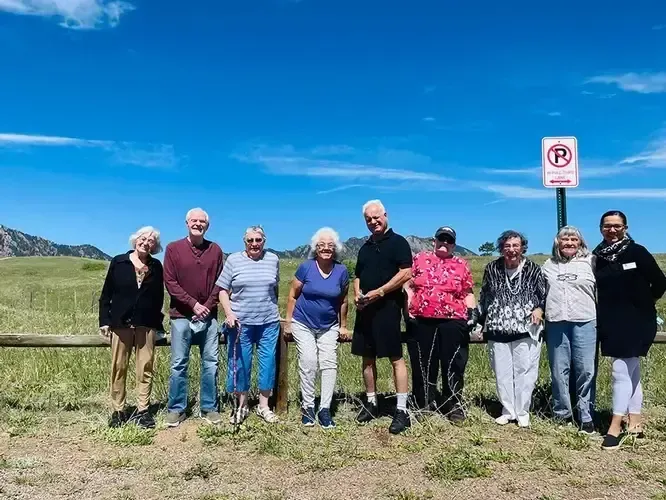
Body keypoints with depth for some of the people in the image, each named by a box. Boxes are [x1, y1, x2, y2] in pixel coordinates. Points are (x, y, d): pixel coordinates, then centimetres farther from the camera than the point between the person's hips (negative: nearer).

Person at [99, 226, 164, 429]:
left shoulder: (156, 266, 6)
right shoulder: (118, 262, 2)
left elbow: (159, 297, 10)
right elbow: (106, 294, 3)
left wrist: (157, 321, 5)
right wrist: (104, 320, -3)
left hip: (147, 324, 1)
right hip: (120, 323, -1)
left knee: (145, 368, 2)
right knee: (118, 368, 5)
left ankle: (142, 410, 10)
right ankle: (118, 411, 14)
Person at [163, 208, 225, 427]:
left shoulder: (215, 250, 6)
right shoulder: (173, 248, 1)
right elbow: (170, 282, -5)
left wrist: (208, 306, -9)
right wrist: (193, 304, -12)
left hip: (208, 316, 2)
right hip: (181, 315, -2)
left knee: (211, 363, 5)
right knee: (178, 364, 3)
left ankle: (210, 408, 15)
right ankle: (176, 409, 15)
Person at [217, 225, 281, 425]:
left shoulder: (273, 259, 5)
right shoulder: (233, 260, -1)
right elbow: (223, 290, -1)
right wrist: (229, 314, -11)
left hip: (269, 322, 2)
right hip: (240, 322, -2)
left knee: (268, 363, 6)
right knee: (240, 363, 6)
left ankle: (264, 406, 21)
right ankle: (241, 405, 22)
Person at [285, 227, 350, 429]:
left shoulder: (341, 271, -4)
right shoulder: (306, 267, -10)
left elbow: (343, 301, 8)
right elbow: (292, 296, -1)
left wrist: (343, 326, 11)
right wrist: (288, 322, 0)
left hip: (329, 327, 2)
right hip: (303, 324, -2)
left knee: (329, 363, -8)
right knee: (308, 363, -10)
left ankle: (325, 409, 0)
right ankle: (307, 407, 4)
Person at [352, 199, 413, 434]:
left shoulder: (397, 242, -3)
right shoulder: (365, 247, 18)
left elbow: (406, 273, -13)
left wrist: (379, 292, -17)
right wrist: (357, 294, 3)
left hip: (387, 308, -7)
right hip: (365, 309, 7)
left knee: (395, 358, -5)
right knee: (367, 358, 11)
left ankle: (402, 410, -1)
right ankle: (371, 403, 23)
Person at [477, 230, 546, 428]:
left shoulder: (533, 269, -2)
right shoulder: (492, 269, 3)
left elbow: (545, 294, 6)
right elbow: (484, 297, 12)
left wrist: (539, 309, -14)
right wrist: (481, 322, 12)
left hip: (526, 330, -2)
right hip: (498, 331, 2)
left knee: (525, 371, 2)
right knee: (502, 373, 7)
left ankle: (522, 412, 16)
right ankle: (508, 411, 21)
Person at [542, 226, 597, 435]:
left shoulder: (590, 261, 5)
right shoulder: (548, 265, 14)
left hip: (585, 321, -2)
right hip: (556, 322, 2)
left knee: (586, 370, -3)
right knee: (558, 370, 6)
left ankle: (586, 417, 7)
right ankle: (562, 414, 18)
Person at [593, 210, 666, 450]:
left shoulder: (637, 252, -9)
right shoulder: (598, 256, 5)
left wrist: (643, 303, 3)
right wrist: (606, 313, 5)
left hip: (636, 322, -5)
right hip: (611, 323, 5)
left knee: (621, 372, -7)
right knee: (631, 373, 13)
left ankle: (615, 427, -1)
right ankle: (635, 423, 22)